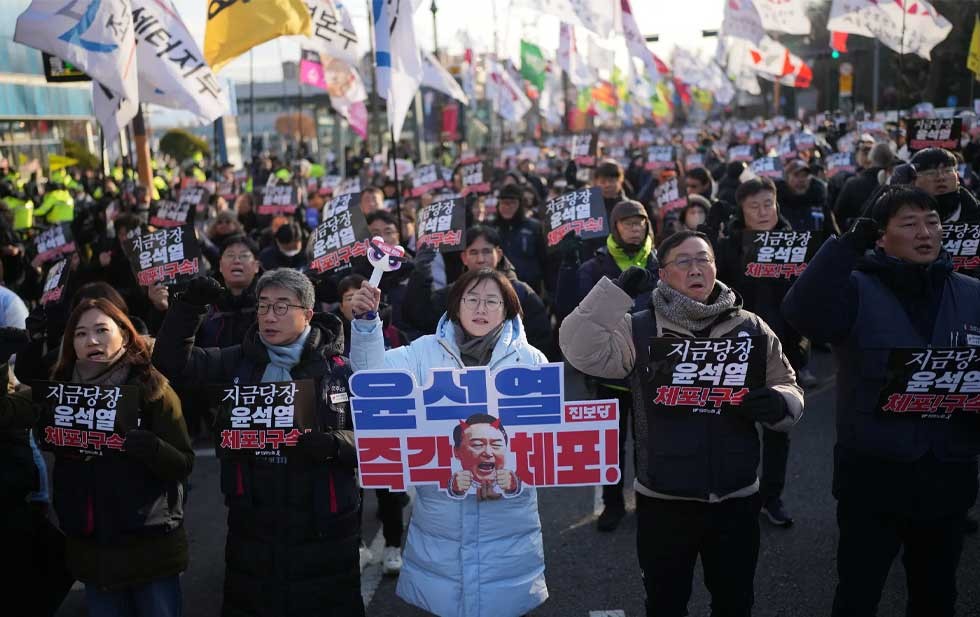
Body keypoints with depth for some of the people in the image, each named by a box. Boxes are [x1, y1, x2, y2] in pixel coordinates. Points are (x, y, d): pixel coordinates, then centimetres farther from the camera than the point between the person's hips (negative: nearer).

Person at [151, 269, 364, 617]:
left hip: (324, 536, -2)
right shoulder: (238, 362, 6)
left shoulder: (339, 368, -3)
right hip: (251, 533, 3)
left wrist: (333, 444, -22)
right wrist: (189, 306, -13)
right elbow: (172, 362, -1)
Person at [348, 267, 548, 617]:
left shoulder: (530, 360, 2)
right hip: (438, 515, 0)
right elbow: (375, 373, -9)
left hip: (507, 517, 0)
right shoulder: (427, 352, 3)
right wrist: (367, 320, -24)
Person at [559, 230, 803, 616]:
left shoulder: (751, 328, 2)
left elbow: (791, 393, 7)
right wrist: (617, 291, -20)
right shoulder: (639, 330, -4)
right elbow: (580, 349, -18)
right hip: (663, 501, -2)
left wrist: (776, 403, -16)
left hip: (736, 499, 2)